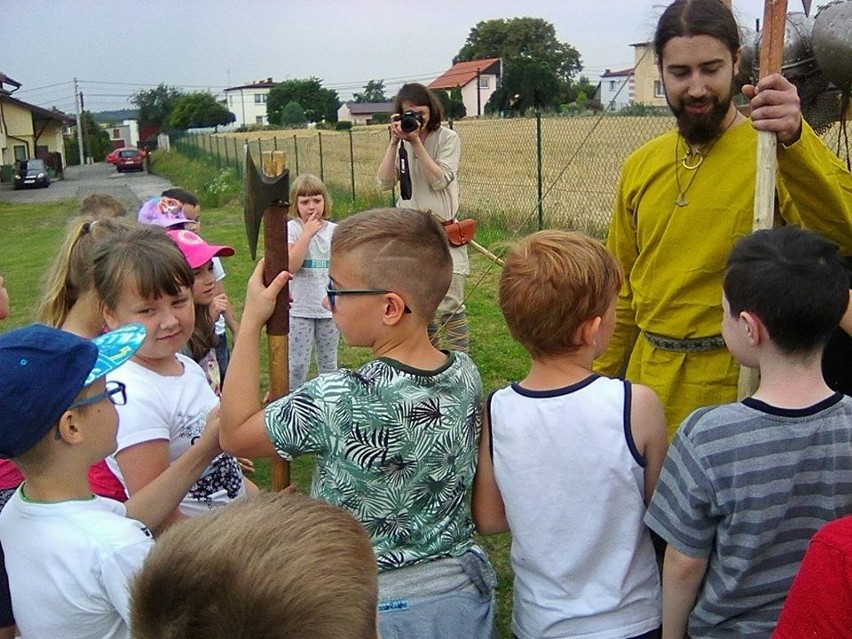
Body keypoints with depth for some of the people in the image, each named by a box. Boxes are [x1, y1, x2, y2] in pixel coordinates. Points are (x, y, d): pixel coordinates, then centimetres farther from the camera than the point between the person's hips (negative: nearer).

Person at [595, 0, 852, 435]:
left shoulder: (773, 149, -10)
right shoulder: (641, 166, 6)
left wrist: (794, 139, -40)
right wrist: (600, 381, 14)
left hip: (737, 384, -5)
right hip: (648, 379, 5)